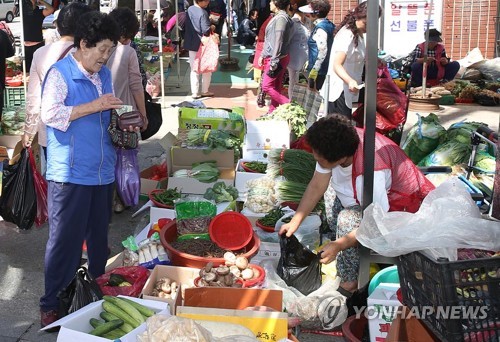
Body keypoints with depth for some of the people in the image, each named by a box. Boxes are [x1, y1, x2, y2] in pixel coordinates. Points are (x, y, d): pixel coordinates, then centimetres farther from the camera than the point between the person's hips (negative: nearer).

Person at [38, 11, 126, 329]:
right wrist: (94, 106, -24)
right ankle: (52, 304, 14)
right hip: (70, 174, -7)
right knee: (65, 240, 0)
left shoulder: (104, 74, 12)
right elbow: (50, 114, -23)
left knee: (99, 236, 17)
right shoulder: (59, 73, -11)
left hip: (103, 171, 7)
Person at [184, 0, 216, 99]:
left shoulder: (190, 9, 3)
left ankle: (194, 93, 9)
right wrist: (212, 27, -3)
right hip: (202, 45, -6)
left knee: (194, 70, 10)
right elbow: (206, 30, -24)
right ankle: (204, 91, 17)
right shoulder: (203, 13, -20)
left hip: (192, 44, 6)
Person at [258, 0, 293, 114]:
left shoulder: (281, 18, -17)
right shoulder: (277, 17, 13)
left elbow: (278, 41, -22)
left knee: (267, 87, -7)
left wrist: (274, 61, -23)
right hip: (272, 58, 10)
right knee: (276, 87, 12)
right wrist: (263, 55, 21)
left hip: (277, 59, -10)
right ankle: (273, 111, 18)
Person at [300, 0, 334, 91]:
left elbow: (323, 51, -23)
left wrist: (314, 71, -22)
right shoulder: (327, 25, 12)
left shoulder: (320, 28, -17)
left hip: (318, 71, -9)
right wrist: (310, 62, 25)